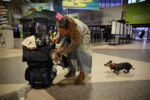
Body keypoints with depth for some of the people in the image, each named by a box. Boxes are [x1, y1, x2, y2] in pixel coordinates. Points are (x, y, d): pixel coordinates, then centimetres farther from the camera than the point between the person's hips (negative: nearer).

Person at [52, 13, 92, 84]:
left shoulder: (77, 29, -45)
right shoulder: (62, 27, -32)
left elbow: (73, 46, -29)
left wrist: (62, 51, -24)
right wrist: (58, 38, -24)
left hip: (83, 34, -5)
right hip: (71, 36, 5)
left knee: (80, 52, -22)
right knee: (69, 52, -6)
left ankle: (82, 74, -7)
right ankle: (72, 70, 15)